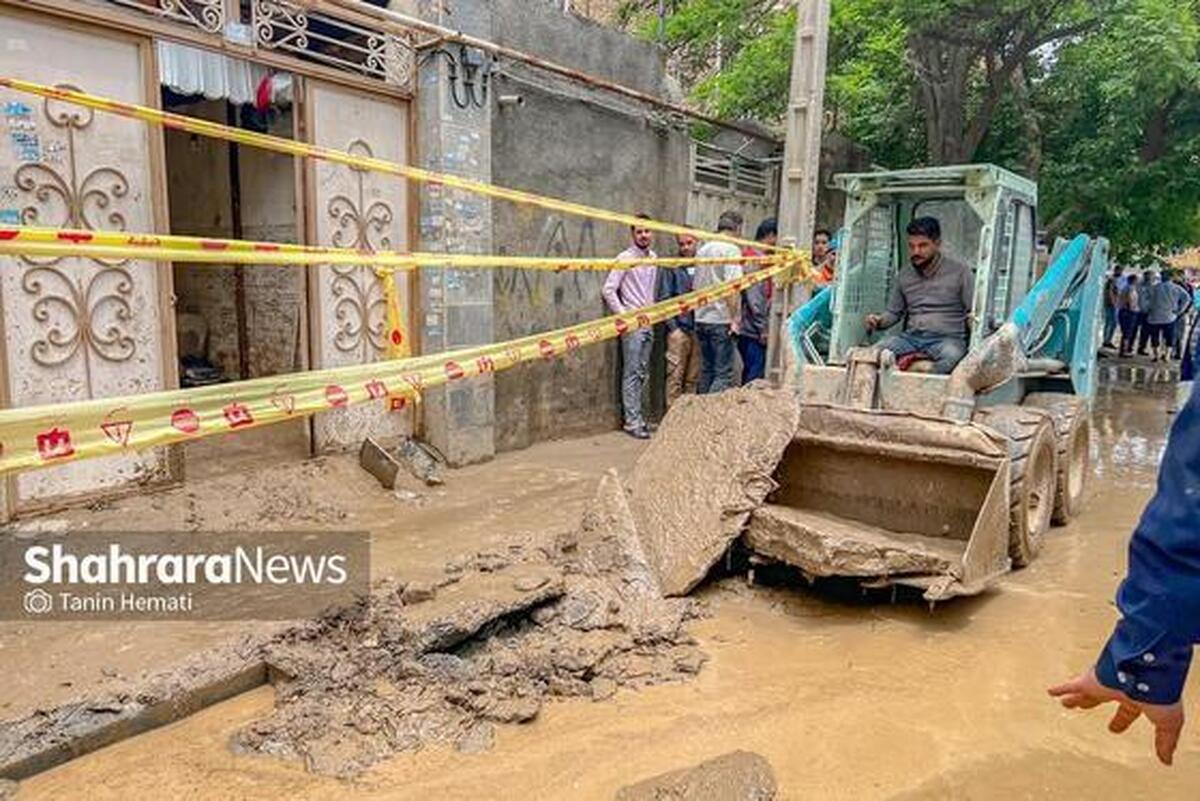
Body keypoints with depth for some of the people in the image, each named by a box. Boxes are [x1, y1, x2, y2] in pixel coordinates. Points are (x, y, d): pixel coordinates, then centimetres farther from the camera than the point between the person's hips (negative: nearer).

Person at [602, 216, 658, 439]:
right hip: (632, 324, -6)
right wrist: (624, 315, -13)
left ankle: (637, 416, 19)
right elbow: (608, 290, -12)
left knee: (642, 373, 11)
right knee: (632, 373, -4)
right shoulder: (626, 258, -9)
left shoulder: (654, 258, 12)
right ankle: (632, 422, 0)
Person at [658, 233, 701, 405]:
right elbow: (664, 300, -2)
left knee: (693, 378, 9)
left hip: (698, 329, 4)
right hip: (679, 329, -3)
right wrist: (673, 328, -9)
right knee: (675, 376, -3)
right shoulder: (670, 268, 1)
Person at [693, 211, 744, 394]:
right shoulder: (731, 250, -8)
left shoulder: (703, 249, 14)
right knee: (724, 374, -5)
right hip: (721, 319, -7)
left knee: (706, 371, 13)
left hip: (701, 319, 7)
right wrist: (734, 319, -15)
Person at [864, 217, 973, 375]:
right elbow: (894, 312, 23)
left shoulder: (959, 272, 7)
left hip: (946, 338, -3)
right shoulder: (904, 274, 17)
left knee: (951, 355, -40)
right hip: (910, 337, 3)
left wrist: (973, 319, -19)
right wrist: (879, 322, 0)